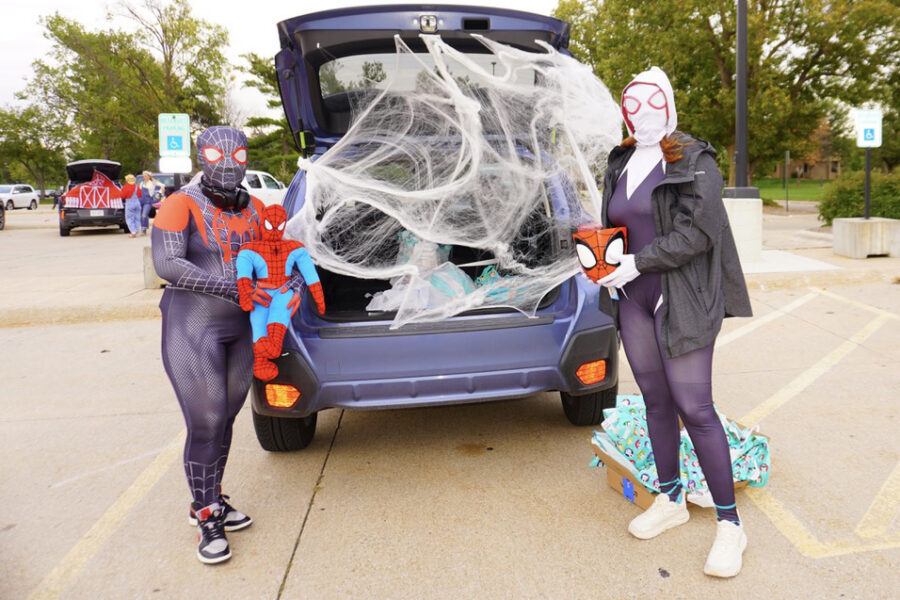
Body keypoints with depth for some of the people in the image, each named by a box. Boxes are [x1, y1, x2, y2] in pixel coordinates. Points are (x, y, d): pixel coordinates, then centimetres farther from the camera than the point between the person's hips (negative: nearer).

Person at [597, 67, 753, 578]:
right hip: (634, 300, 6)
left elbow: (698, 232, -15)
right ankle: (671, 501, 28)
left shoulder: (693, 162, -5)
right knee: (656, 401, 12)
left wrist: (637, 263, -18)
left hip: (682, 300, -6)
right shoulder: (620, 164, 14)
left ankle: (730, 522, 7)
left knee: (694, 407, -8)